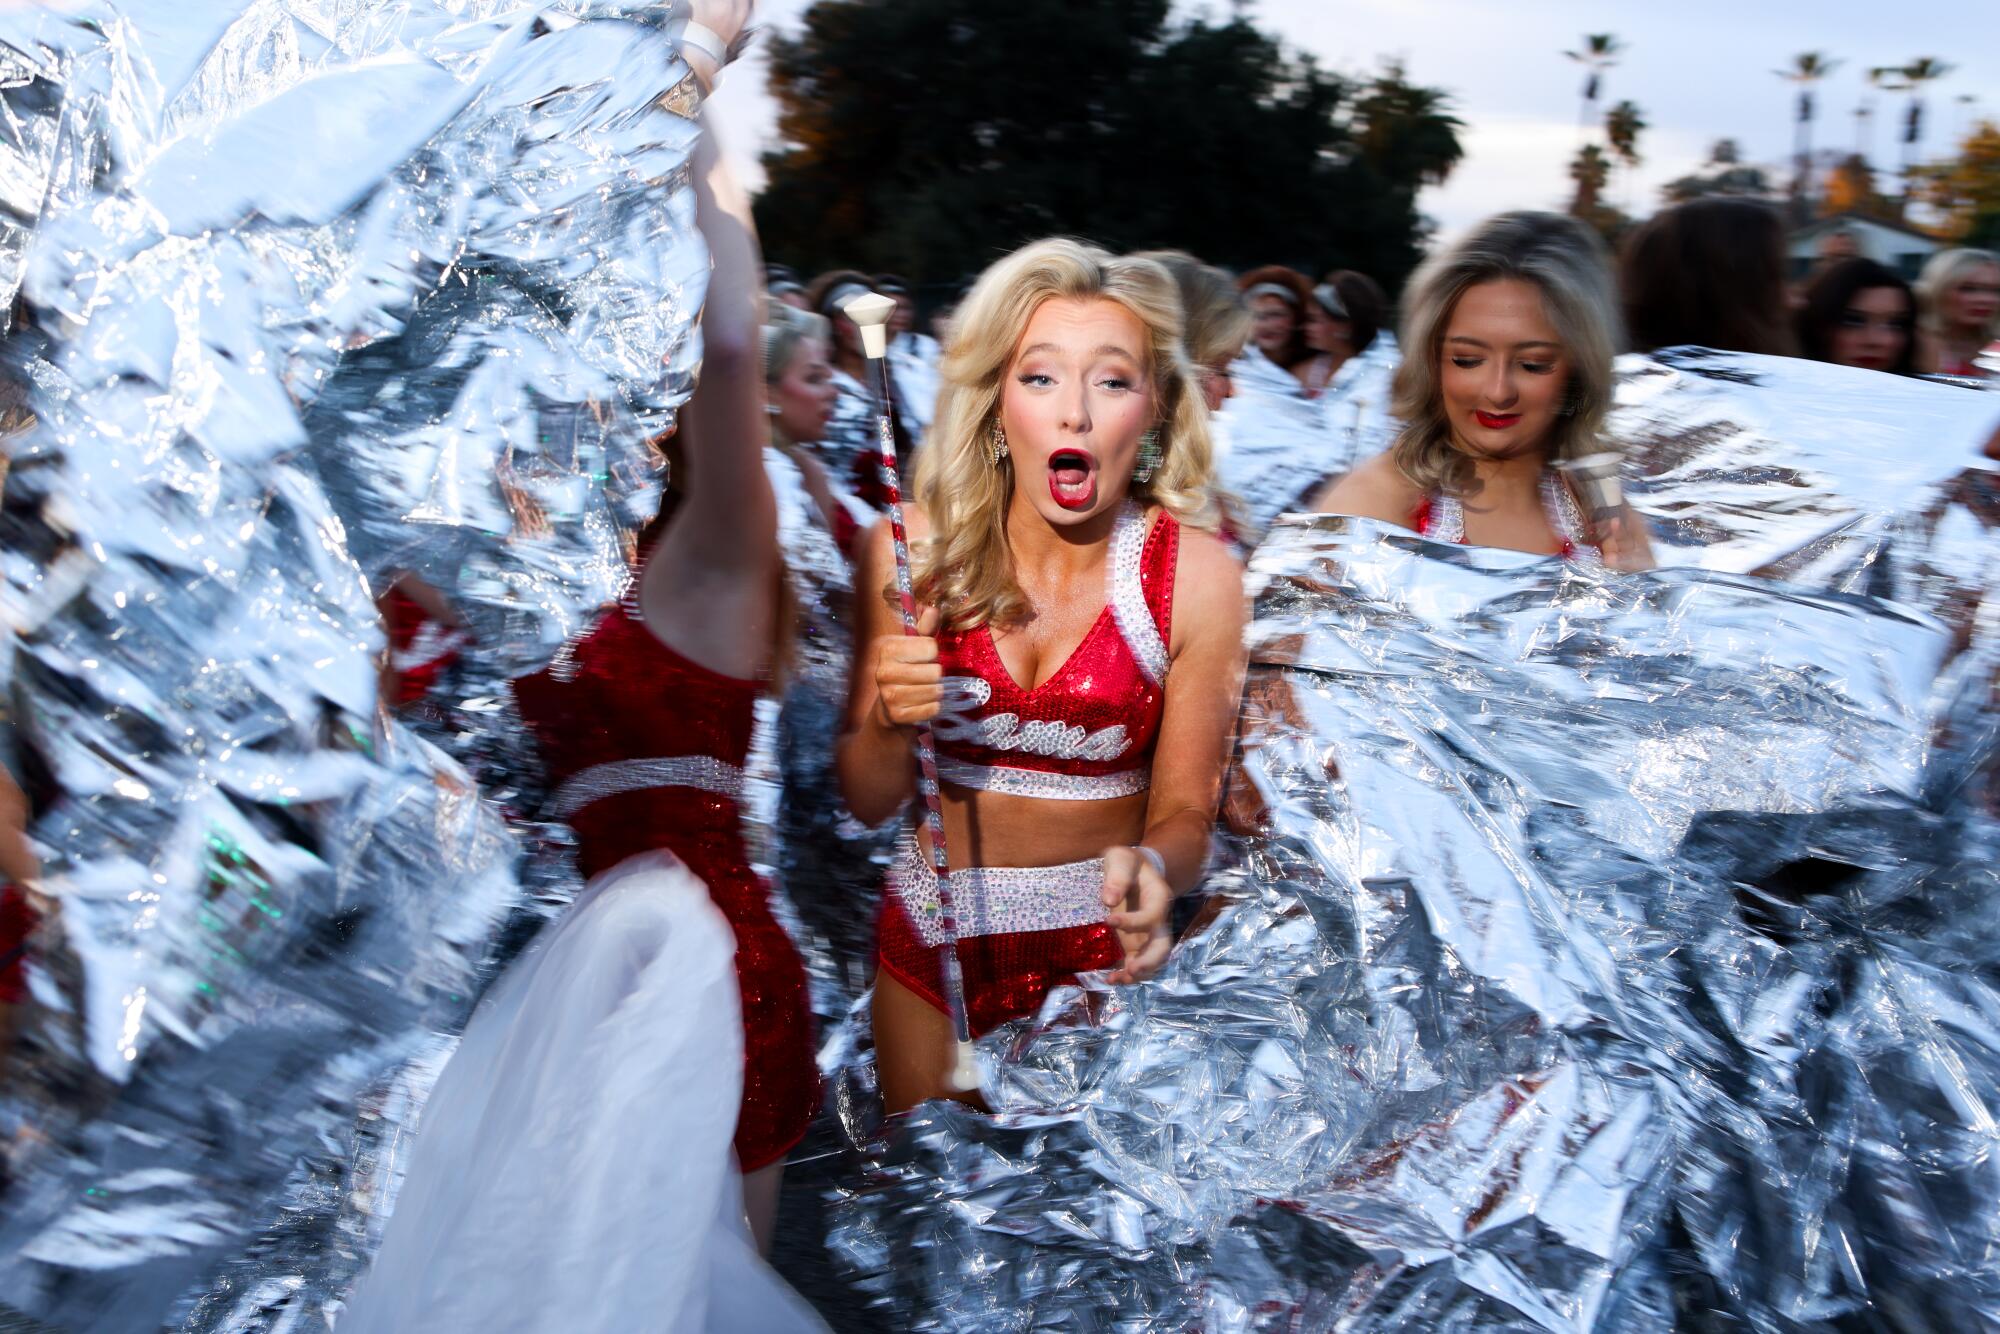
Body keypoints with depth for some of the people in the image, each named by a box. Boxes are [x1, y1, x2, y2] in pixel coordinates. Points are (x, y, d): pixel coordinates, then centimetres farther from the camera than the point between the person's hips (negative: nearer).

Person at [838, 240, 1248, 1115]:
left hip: (1102, 946, -1)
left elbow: (1185, 812, -10)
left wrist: (1149, 868, -31)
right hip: (932, 934, 2)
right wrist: (889, 721, -24)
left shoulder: (1197, 576, -14)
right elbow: (866, 803, -4)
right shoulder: (911, 548, -10)